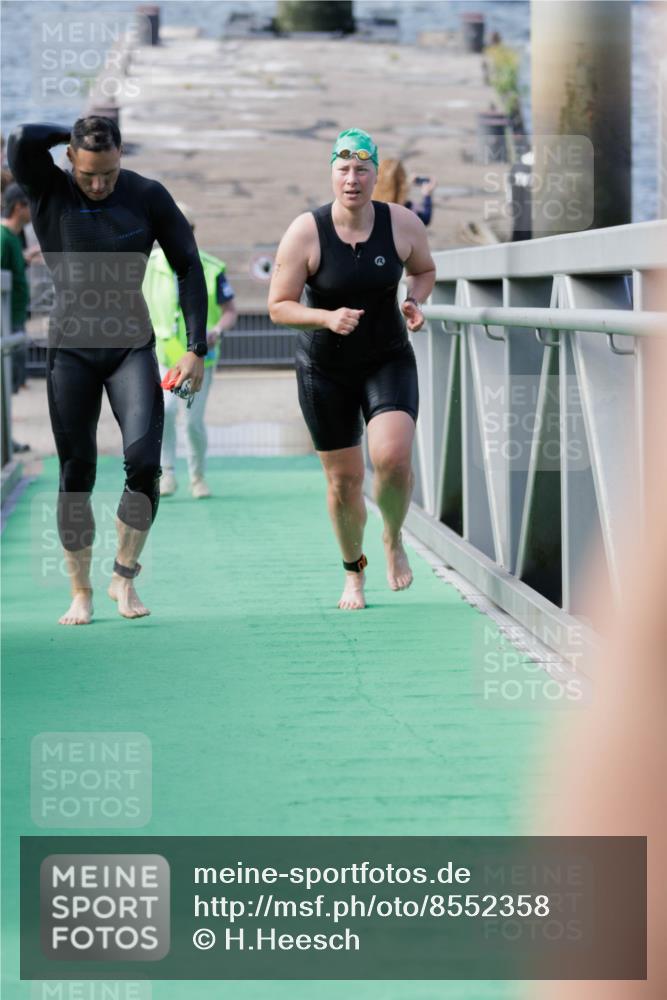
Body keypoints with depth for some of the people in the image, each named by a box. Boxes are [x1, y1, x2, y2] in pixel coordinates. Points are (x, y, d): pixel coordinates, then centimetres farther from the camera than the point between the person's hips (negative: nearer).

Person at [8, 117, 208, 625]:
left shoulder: (148, 196, -2)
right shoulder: (48, 191, -4)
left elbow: (189, 266, 2)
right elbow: (21, 140, -25)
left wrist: (197, 348, -4)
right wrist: (75, 133, -6)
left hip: (132, 346, 0)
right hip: (71, 349, 0)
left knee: (144, 460, -15)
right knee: (76, 474, 1)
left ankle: (124, 576, 3)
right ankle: (81, 592, 13)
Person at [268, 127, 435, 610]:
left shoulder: (403, 224, -9)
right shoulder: (305, 233, -15)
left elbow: (425, 269, 12)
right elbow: (278, 306, -12)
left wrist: (414, 302, -9)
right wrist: (327, 318, -28)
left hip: (389, 360, 0)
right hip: (325, 369, 0)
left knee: (392, 456, -24)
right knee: (344, 481, 4)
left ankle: (394, 539, 7)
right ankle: (354, 573, 31)